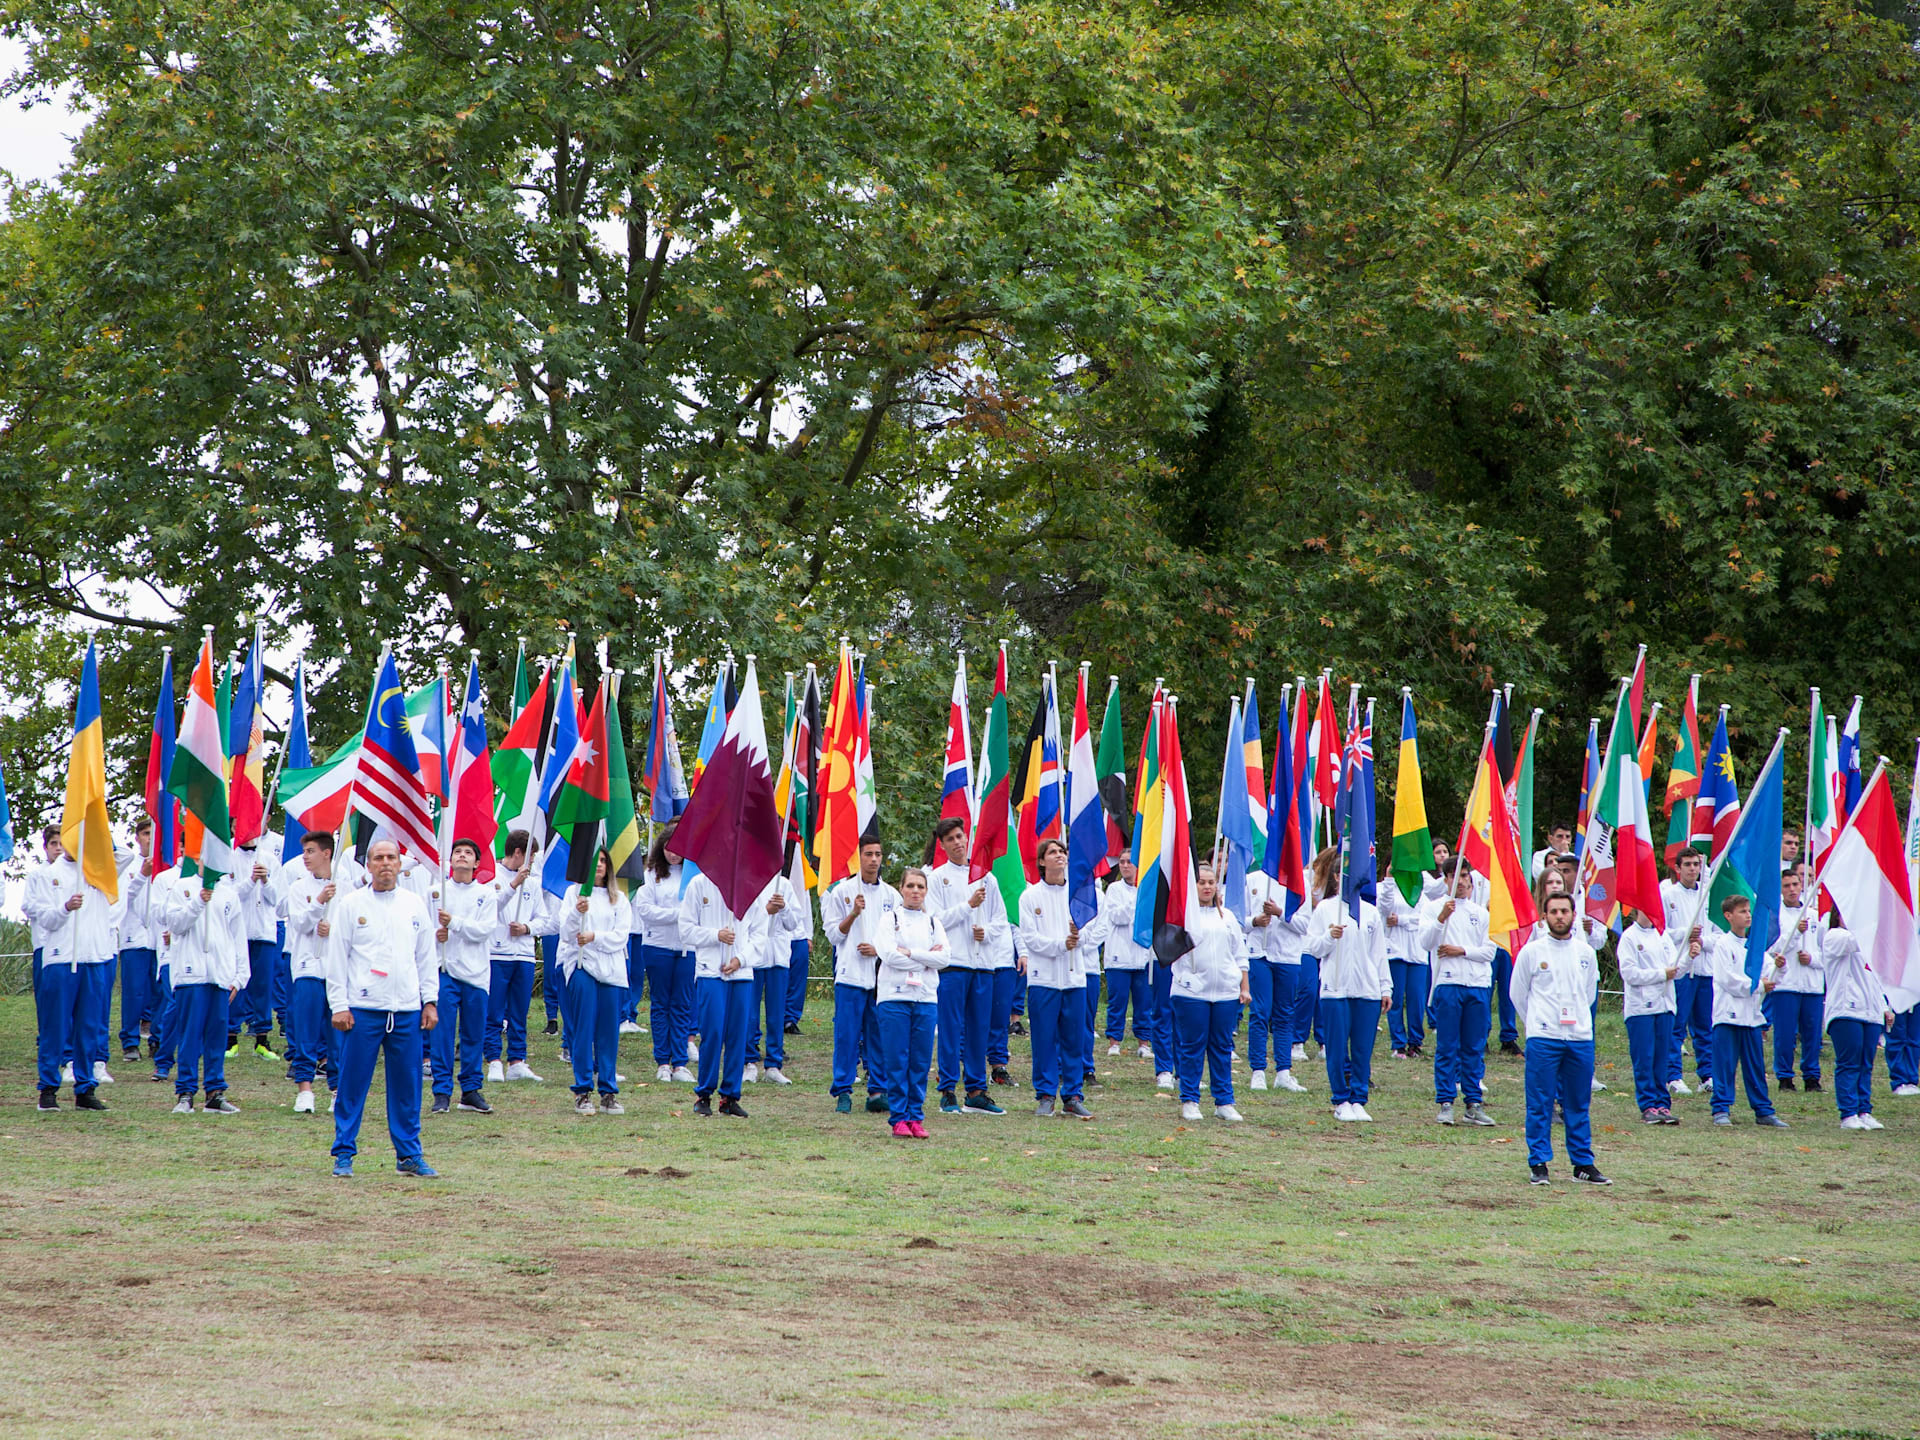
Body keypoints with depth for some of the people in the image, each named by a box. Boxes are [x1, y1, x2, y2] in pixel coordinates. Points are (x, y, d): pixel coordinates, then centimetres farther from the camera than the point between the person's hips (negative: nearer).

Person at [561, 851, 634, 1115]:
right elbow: (565, 932, -3)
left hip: (611, 968, 2)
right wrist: (577, 913, -22)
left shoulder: (619, 899, 13)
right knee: (583, 1029, -6)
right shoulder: (574, 893, 7)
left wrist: (595, 937, -13)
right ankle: (583, 1091, -3)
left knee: (609, 1031, 0)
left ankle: (609, 1092, 4)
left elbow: (621, 935, 3)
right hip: (581, 965, -2)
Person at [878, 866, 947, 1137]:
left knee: (921, 1061, 2)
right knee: (897, 1061, -4)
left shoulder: (933, 922, 14)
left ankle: (916, 1117, 8)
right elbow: (889, 955, -9)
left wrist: (909, 953, -8)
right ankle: (899, 1119, 0)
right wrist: (927, 958, -6)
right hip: (894, 996, -3)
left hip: (926, 999, 3)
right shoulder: (891, 919, 5)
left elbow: (944, 958, 0)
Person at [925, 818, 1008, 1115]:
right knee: (951, 1028, -5)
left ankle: (976, 1091, 11)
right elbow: (936, 919, -6)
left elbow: (1001, 919, 15)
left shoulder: (986, 877, 13)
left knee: (979, 1028, 5)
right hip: (951, 961, -4)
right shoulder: (937, 877, 3)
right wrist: (968, 905, -12)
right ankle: (948, 1093, 0)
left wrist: (988, 932, -4)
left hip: (982, 960, 4)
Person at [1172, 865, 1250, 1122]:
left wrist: (1245, 987, 12)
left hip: (1226, 993, 4)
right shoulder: (1184, 913, 3)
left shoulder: (1227, 917, 16)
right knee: (1192, 1047, -1)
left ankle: (1224, 1102, 12)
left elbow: (1240, 955, 19)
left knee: (1222, 1047, 6)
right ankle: (1189, 1101, 6)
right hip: (1192, 991, -4)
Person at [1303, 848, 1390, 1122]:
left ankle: (1359, 1100, 10)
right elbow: (1313, 948, 2)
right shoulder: (1325, 909, 3)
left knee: (1363, 1049, 2)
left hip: (1367, 990, 3)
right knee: (1337, 1048, -2)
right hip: (1335, 989, -3)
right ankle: (1341, 1102, 7)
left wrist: (1386, 988, 11)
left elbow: (1379, 953, 15)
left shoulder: (1370, 912, 13)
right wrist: (1329, 937, -18)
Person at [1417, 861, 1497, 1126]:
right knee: (1447, 1047, -3)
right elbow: (1424, 942, -9)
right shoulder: (1433, 907, 5)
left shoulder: (1480, 912, 15)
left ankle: (1474, 1103, 8)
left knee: (1475, 1048, 5)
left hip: (1478, 984, 3)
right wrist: (1441, 918, -23)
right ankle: (1444, 1104, -1)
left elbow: (1489, 951, 7)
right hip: (1448, 983, -3)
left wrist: (1462, 951, -8)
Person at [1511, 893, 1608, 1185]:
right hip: (1543, 1039, -3)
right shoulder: (1531, 951, 0)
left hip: (1580, 1038, 3)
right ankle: (1538, 1163, 3)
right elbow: (1518, 994, 9)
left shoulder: (1585, 952, 9)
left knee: (1579, 1104, 7)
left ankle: (1583, 1163, 12)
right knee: (1540, 1104, -3)